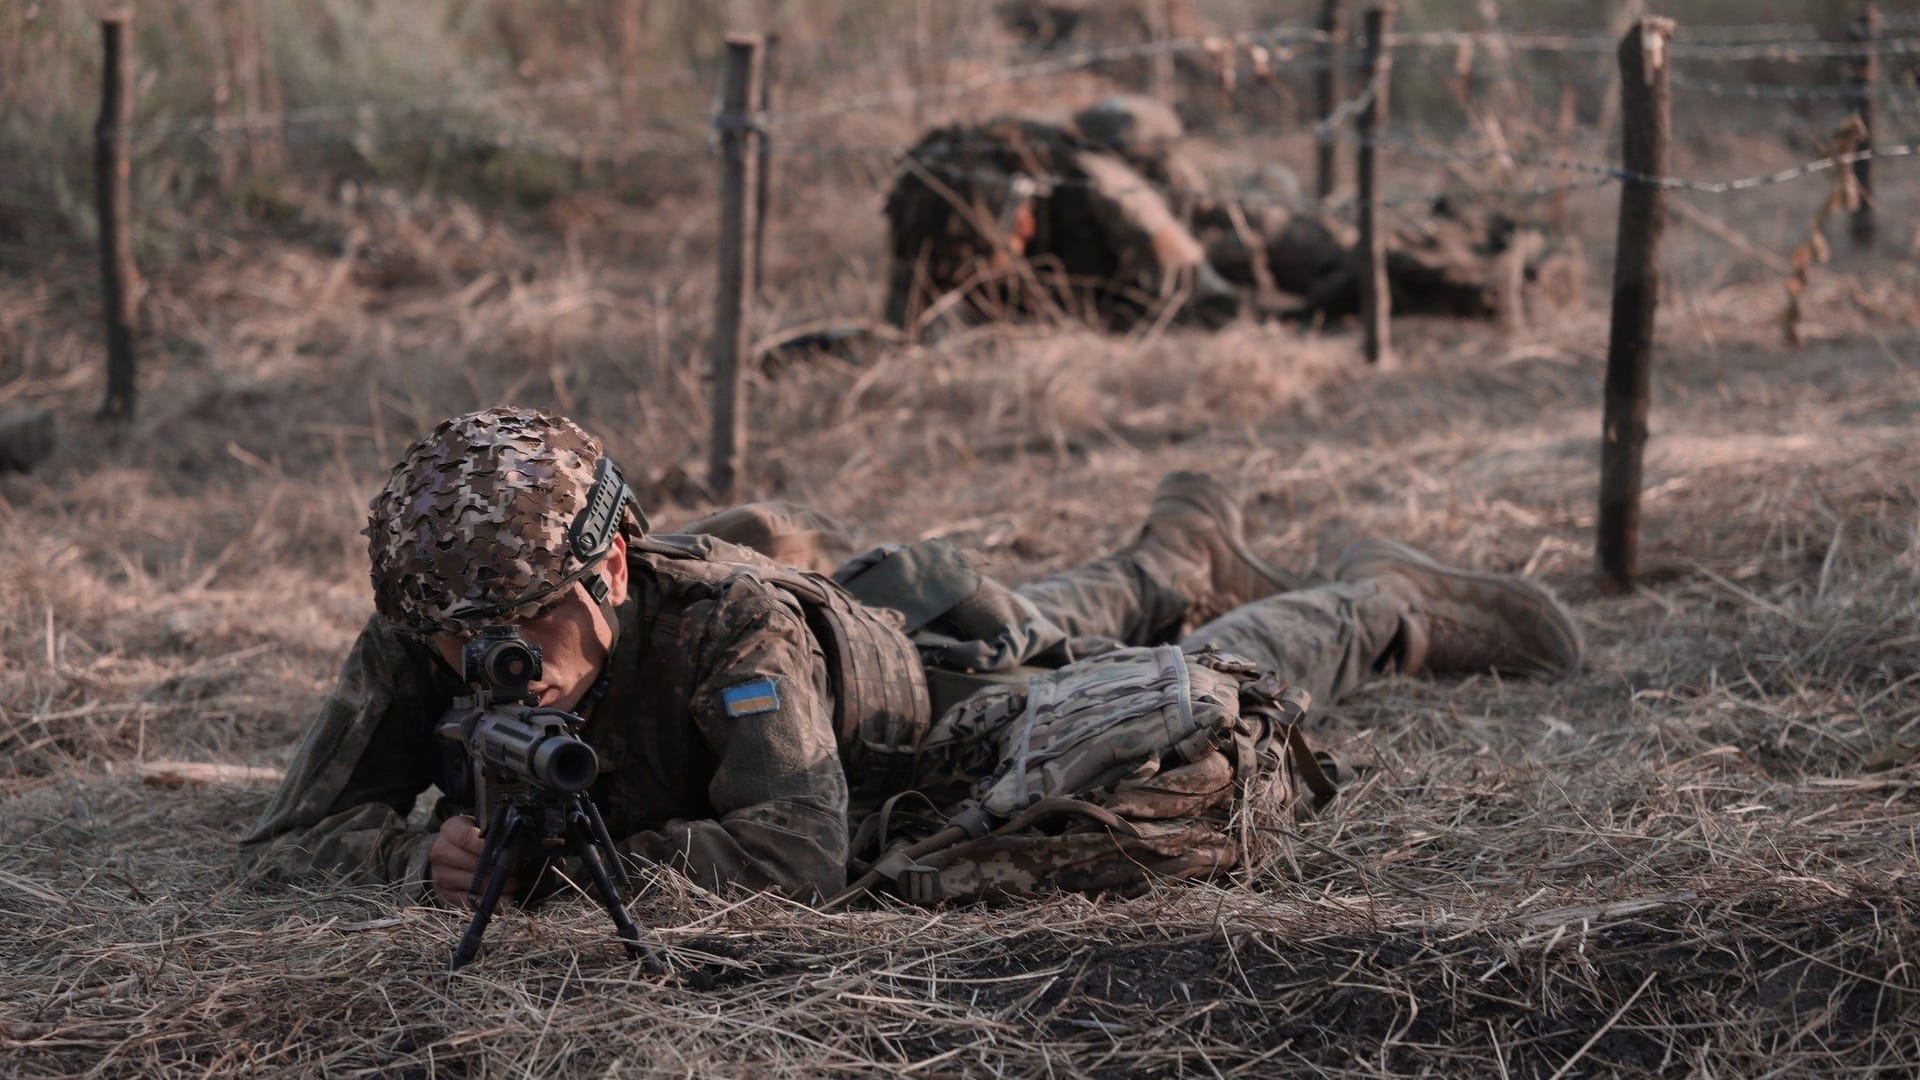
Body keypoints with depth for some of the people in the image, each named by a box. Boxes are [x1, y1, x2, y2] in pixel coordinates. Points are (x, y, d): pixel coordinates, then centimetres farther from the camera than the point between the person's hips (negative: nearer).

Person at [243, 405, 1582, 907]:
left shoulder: (725, 619, -49)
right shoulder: (415, 647, -35)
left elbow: (797, 851, -53)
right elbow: (293, 830, -30)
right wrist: (423, 849, -50)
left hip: (957, 664, -5)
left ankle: (1387, 602, 49)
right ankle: (1177, 558, 68)